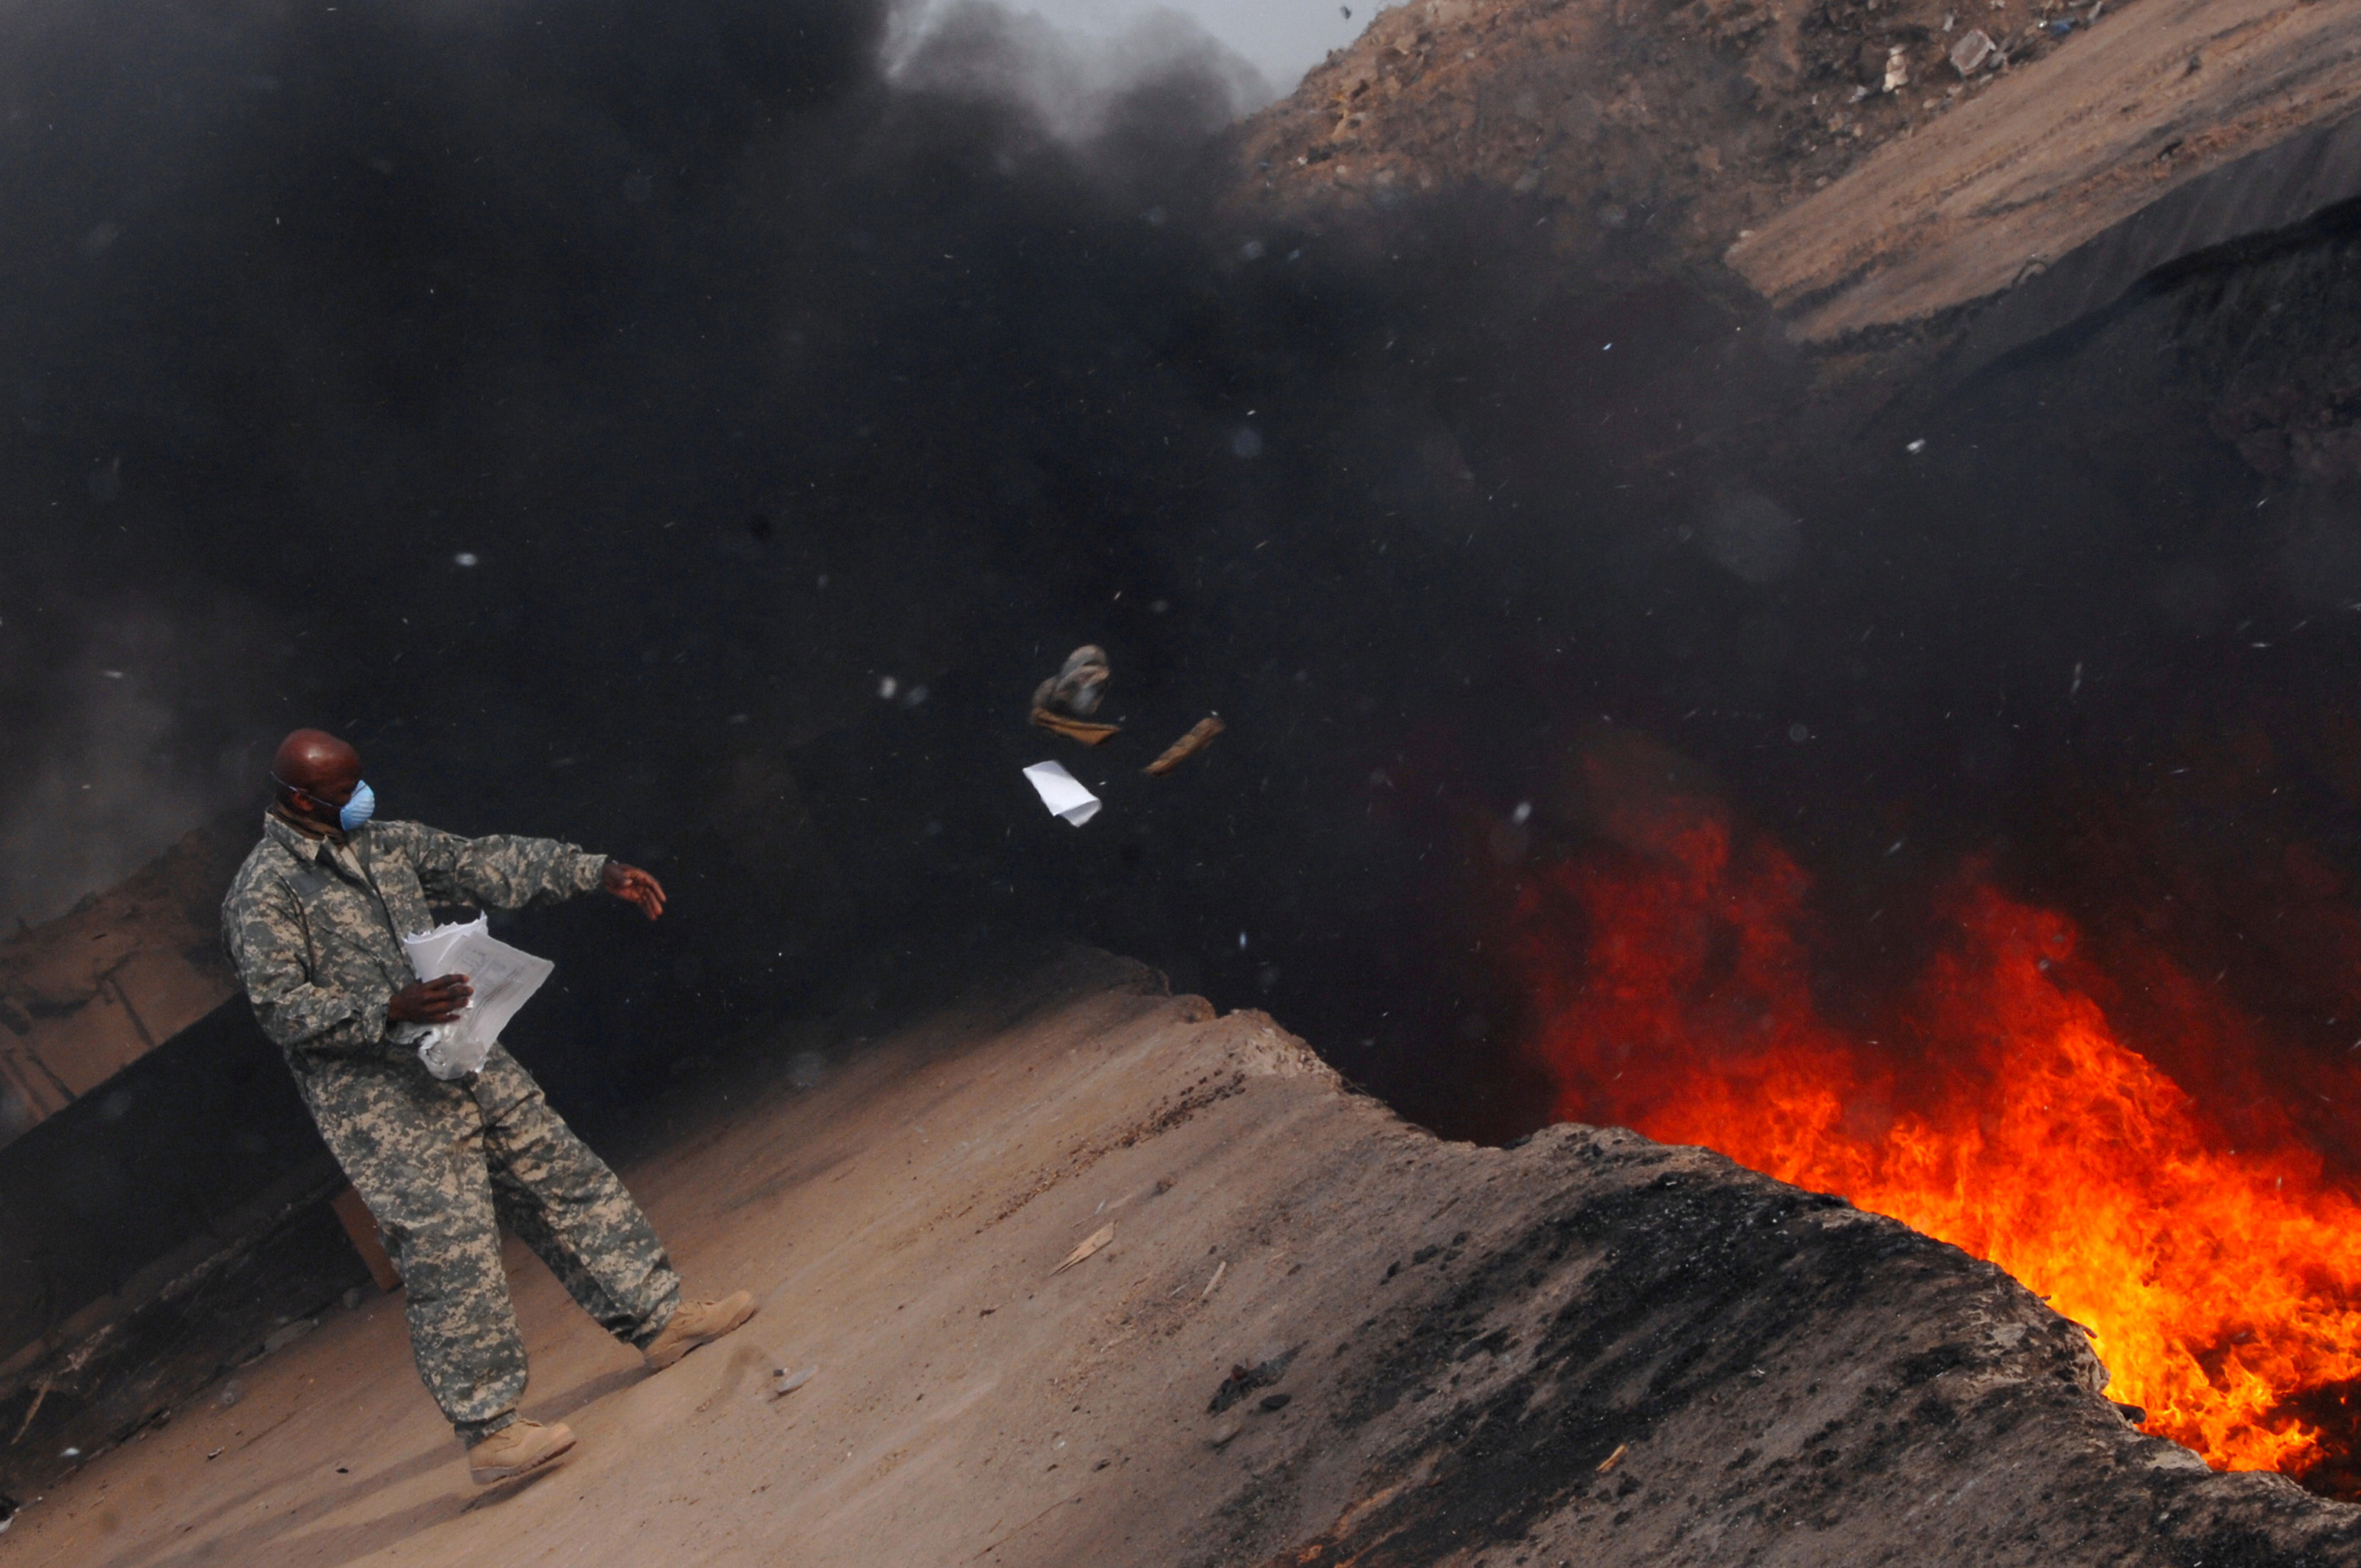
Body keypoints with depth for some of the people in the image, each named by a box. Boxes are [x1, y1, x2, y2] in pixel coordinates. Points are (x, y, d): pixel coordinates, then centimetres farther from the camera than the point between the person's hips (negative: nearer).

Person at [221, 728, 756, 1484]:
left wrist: (596, 871, 12)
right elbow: (281, 1008, -17)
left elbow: (485, 863, 16)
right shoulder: (262, 894, -10)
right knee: (450, 1252, -9)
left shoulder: (384, 844, 12)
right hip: (378, 1102, -8)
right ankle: (489, 1430, -1)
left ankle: (659, 1319, 21)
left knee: (562, 1175, 10)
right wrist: (389, 1010, -28)